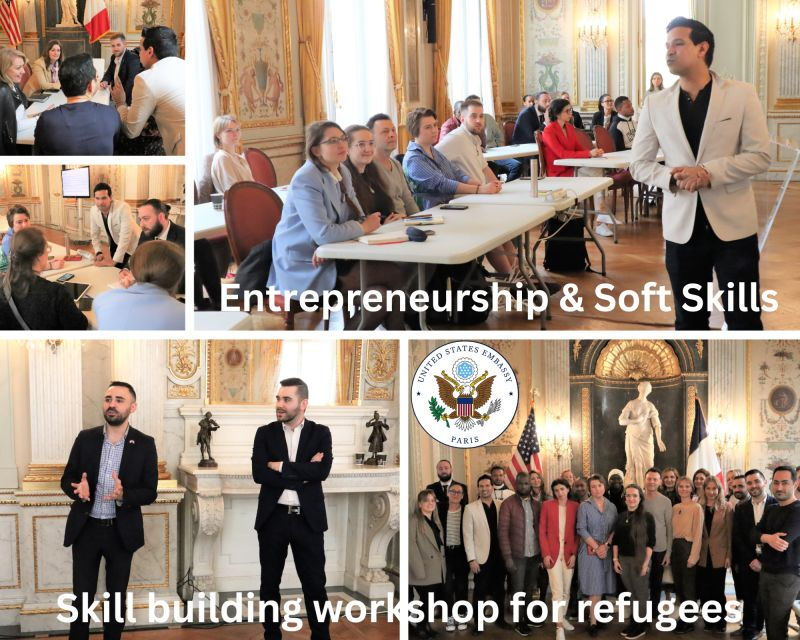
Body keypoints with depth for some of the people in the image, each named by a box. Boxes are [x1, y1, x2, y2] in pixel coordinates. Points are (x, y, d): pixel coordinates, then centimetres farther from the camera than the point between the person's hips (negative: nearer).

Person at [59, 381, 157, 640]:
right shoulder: (85, 438, 0)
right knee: (82, 596, 5)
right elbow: (66, 480, 4)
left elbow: (150, 493, -5)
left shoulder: (144, 444, -5)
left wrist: (124, 495, -25)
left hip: (121, 531, -1)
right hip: (85, 529, 1)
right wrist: (78, 489, -19)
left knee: (117, 597, 11)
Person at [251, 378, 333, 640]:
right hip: (273, 517, 1)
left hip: (307, 519, -1)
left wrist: (282, 467, -13)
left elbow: (322, 471, -14)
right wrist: (302, 474, -14)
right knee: (270, 583, 9)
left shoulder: (320, 433, 2)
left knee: (315, 584, 3)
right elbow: (258, 473, -10)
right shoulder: (265, 433, 3)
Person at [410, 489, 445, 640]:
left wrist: (443, 565, 11)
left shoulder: (436, 521, 16)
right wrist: (419, 569, -20)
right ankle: (421, 628, 18)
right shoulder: (414, 521, -8)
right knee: (427, 600, -1)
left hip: (437, 570, 7)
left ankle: (426, 625, 28)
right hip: (424, 570, -7)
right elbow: (411, 546, -15)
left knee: (435, 599, 9)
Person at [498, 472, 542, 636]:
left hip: (535, 554, 4)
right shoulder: (508, 504, -8)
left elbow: (541, 528, 10)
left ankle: (527, 617, 27)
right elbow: (502, 531, -11)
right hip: (518, 555, -4)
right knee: (518, 591, 3)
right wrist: (508, 556, -15)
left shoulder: (536, 504, 7)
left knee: (529, 590, 14)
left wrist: (543, 551, 2)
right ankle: (519, 622, 15)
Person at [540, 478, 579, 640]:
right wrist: (545, 553, -8)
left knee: (566, 590, 9)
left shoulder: (575, 506, 3)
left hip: (569, 552, 2)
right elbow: (542, 531, 0)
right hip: (552, 552, -2)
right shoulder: (547, 505, 0)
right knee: (558, 590, -8)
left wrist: (574, 553, -4)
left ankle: (562, 617, 28)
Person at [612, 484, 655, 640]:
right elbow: (616, 540, 12)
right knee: (631, 592, 11)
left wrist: (646, 563, -14)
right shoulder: (621, 517, 7)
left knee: (640, 593, 6)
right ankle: (633, 622, 19)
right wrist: (615, 559, 5)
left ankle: (641, 626, 14)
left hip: (639, 559, -4)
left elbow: (651, 542, -9)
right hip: (623, 559, 4)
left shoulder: (647, 517, -7)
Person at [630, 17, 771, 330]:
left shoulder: (741, 94, -2)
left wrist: (709, 172, -18)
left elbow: (760, 156, -5)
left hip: (732, 223, -2)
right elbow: (639, 164, 7)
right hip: (682, 226, 3)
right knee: (689, 320, 11)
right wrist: (671, 179, -13)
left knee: (743, 319, 2)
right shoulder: (656, 104, 5)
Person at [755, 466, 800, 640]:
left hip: (786, 575, -7)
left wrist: (763, 537, -5)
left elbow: (784, 541, -24)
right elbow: (754, 535, 1)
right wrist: (768, 538, -20)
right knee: (769, 622, 11)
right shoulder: (770, 510, 12)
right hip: (765, 572, 7)